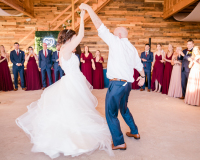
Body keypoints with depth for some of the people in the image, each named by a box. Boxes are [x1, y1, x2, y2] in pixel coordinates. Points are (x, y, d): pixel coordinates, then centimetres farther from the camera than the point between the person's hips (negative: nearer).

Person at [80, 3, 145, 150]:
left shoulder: (117, 42, -6)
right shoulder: (132, 48, 15)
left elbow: (100, 27, -11)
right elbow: (139, 64, 27)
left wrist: (89, 8, -4)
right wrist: (142, 76, 45)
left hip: (117, 84, -9)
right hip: (127, 83, 9)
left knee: (111, 114, 2)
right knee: (124, 109, 26)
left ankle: (119, 143, 10)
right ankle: (135, 132, 41)